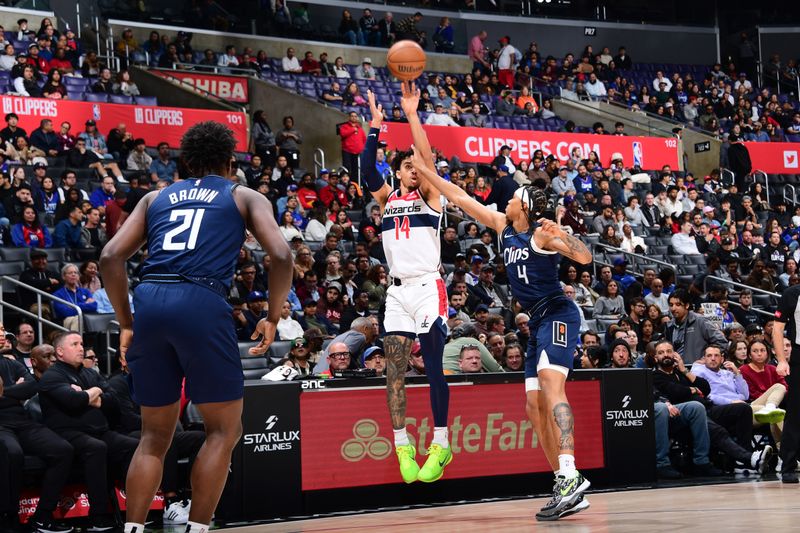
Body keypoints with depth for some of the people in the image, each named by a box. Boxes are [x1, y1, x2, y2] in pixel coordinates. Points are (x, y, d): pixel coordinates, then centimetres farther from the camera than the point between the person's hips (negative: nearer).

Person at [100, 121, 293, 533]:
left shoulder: (156, 197, 25)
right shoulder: (245, 197, 17)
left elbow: (110, 258, 13)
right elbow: (281, 257, 0)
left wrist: (126, 324, 19)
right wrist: (273, 318, 11)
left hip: (149, 301, 4)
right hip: (202, 302, -4)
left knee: (155, 435, 15)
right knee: (224, 430, 8)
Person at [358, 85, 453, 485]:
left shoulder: (428, 195, 5)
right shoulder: (387, 199, 14)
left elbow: (427, 156, -10)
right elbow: (367, 169, -3)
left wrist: (412, 113, -15)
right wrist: (376, 126, -10)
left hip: (427, 287, -4)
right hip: (398, 290, 4)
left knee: (433, 367, -5)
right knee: (394, 369, -1)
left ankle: (441, 445, -1)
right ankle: (402, 445, 3)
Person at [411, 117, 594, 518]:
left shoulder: (543, 231, -8)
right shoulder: (504, 227, 13)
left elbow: (585, 258, -18)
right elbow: (461, 199, 19)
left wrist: (560, 236, -34)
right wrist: (424, 171, 21)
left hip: (557, 315, -9)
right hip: (538, 322, 9)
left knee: (551, 386, -28)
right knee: (534, 404, 4)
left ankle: (571, 475, -41)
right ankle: (564, 486, 5)